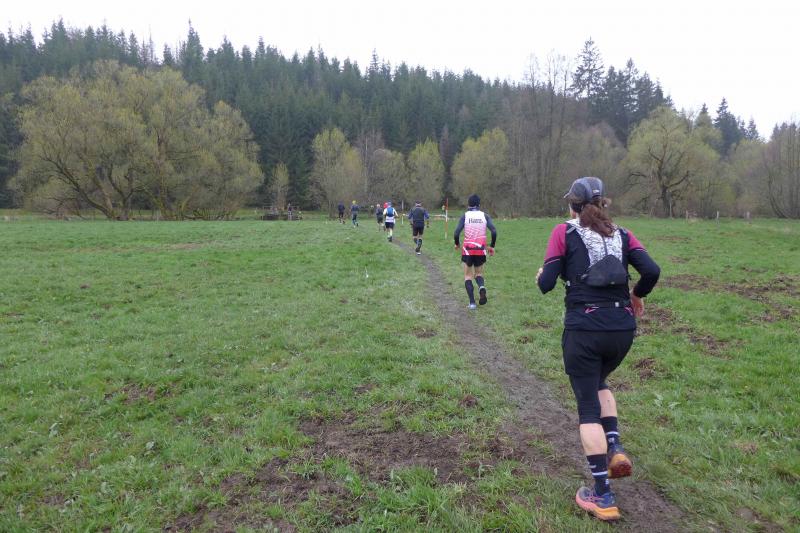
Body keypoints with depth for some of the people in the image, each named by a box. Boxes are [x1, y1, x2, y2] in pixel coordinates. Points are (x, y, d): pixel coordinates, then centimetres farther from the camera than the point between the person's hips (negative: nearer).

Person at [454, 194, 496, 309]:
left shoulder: (465, 216, -2)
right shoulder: (484, 215, 2)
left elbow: (456, 233, -12)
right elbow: (494, 231, -8)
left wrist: (457, 244, 7)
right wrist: (492, 246, 5)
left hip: (468, 250, -2)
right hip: (481, 250, 2)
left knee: (468, 276, 9)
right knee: (479, 273, 21)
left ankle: (472, 302, -5)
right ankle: (481, 287, -13)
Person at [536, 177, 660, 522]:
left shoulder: (565, 232, 0)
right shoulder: (621, 235, 10)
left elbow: (546, 284, -5)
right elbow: (652, 271, -3)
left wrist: (540, 276, 18)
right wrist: (637, 295, 16)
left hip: (584, 328, -4)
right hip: (622, 328, 4)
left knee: (588, 406, 6)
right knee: (599, 383, 31)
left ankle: (603, 498, 9)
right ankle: (614, 448, 14)